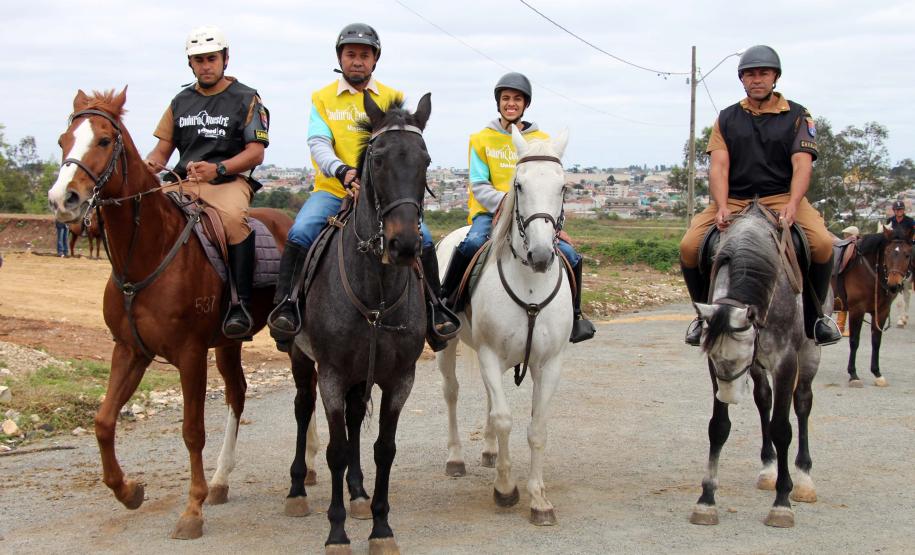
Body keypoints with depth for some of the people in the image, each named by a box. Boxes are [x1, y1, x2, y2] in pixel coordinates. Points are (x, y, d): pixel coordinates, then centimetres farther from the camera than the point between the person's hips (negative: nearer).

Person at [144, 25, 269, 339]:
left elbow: (255, 153, -4)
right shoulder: (181, 102, 20)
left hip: (229, 180, -5)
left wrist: (218, 168, -21)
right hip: (183, 181, 5)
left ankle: (240, 305, -37)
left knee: (234, 217, -38)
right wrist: (151, 165, -8)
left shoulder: (246, 99, 6)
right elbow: (163, 148, 17)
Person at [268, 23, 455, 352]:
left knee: (422, 239, -19)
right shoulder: (322, 98, 8)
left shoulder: (393, 99, 11)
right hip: (332, 190, -1)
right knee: (300, 233, -28)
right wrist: (342, 170, -28)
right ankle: (285, 306, -19)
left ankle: (434, 312, -4)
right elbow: (318, 143, -6)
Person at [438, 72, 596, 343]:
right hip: (490, 212, -2)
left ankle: (574, 313, 9)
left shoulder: (541, 140, 10)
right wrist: (504, 202, -20)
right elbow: (479, 186, -1)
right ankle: (444, 300, -17)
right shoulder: (482, 139, 6)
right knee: (473, 242, -35)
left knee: (570, 255, -17)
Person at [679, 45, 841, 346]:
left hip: (782, 197, -1)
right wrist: (722, 208, -18)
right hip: (733, 200, 1)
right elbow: (719, 166, 1)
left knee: (822, 243, -29)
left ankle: (813, 314, -5)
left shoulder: (797, 116, 8)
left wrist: (792, 205, -24)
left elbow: (801, 165, -5)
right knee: (689, 246, -22)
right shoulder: (727, 118, 12)